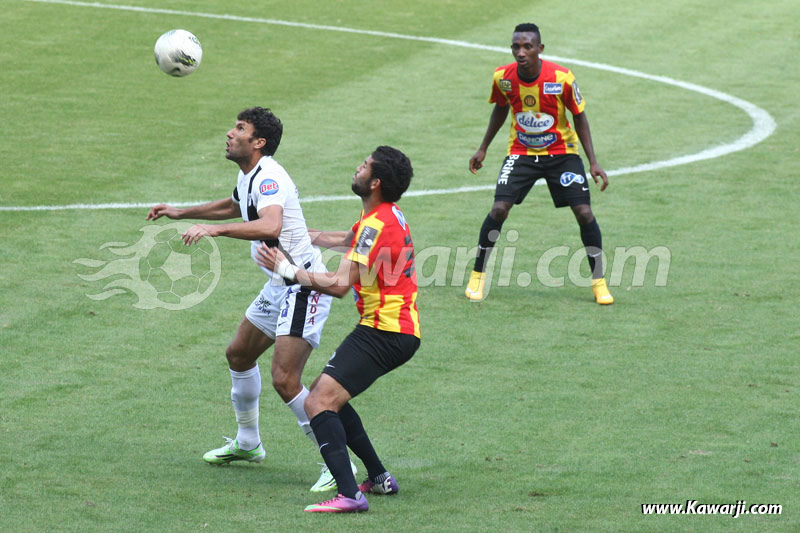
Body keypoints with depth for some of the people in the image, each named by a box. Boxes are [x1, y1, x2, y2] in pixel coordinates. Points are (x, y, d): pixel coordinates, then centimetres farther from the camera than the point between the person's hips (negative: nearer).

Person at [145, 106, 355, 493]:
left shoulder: (269, 179, -21)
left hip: (303, 287, -11)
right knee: (239, 354, 23)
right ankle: (247, 443, 42)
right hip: (279, 286, 11)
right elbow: (234, 206, 36)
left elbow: (270, 227, -42)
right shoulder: (248, 175, 11)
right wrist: (180, 213, 38)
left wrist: (216, 229, -44)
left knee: (285, 381, -17)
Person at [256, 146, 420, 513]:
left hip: (384, 332, -11)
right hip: (400, 329, 11)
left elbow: (339, 285, -22)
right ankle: (379, 478, 23)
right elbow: (348, 240, 36)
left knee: (318, 401, -20)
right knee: (328, 395, 23)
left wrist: (287, 269, -12)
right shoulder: (387, 215, 13)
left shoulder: (377, 224, -18)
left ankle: (349, 495, -31)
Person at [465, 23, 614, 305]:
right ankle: (477, 276, 4)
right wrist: (483, 149, 12)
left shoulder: (562, 78, -21)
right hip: (521, 152, 1)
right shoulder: (503, 77, -14)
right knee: (498, 210, -15)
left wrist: (593, 162, -11)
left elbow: (579, 117, -7)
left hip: (562, 152, -1)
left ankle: (599, 282, 7)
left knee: (584, 213, -10)